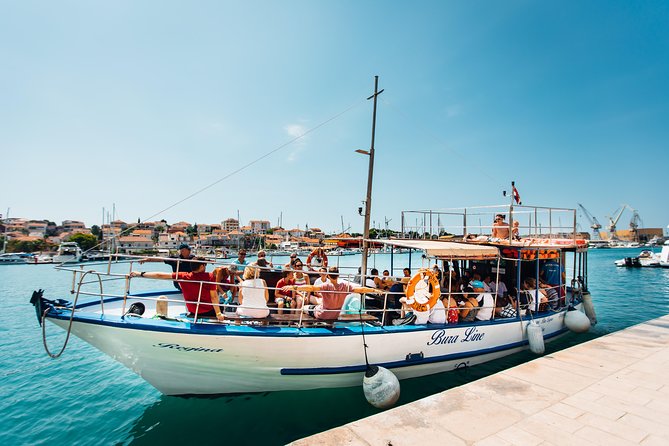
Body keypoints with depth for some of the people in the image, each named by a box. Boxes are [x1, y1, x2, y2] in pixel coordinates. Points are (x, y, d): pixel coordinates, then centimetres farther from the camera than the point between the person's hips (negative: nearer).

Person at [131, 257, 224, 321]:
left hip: (193, 314, 3)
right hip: (210, 312, -3)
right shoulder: (210, 277, -12)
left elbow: (160, 275, -2)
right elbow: (214, 296, -16)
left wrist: (140, 274, 8)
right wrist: (218, 314, -13)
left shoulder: (183, 276, -4)